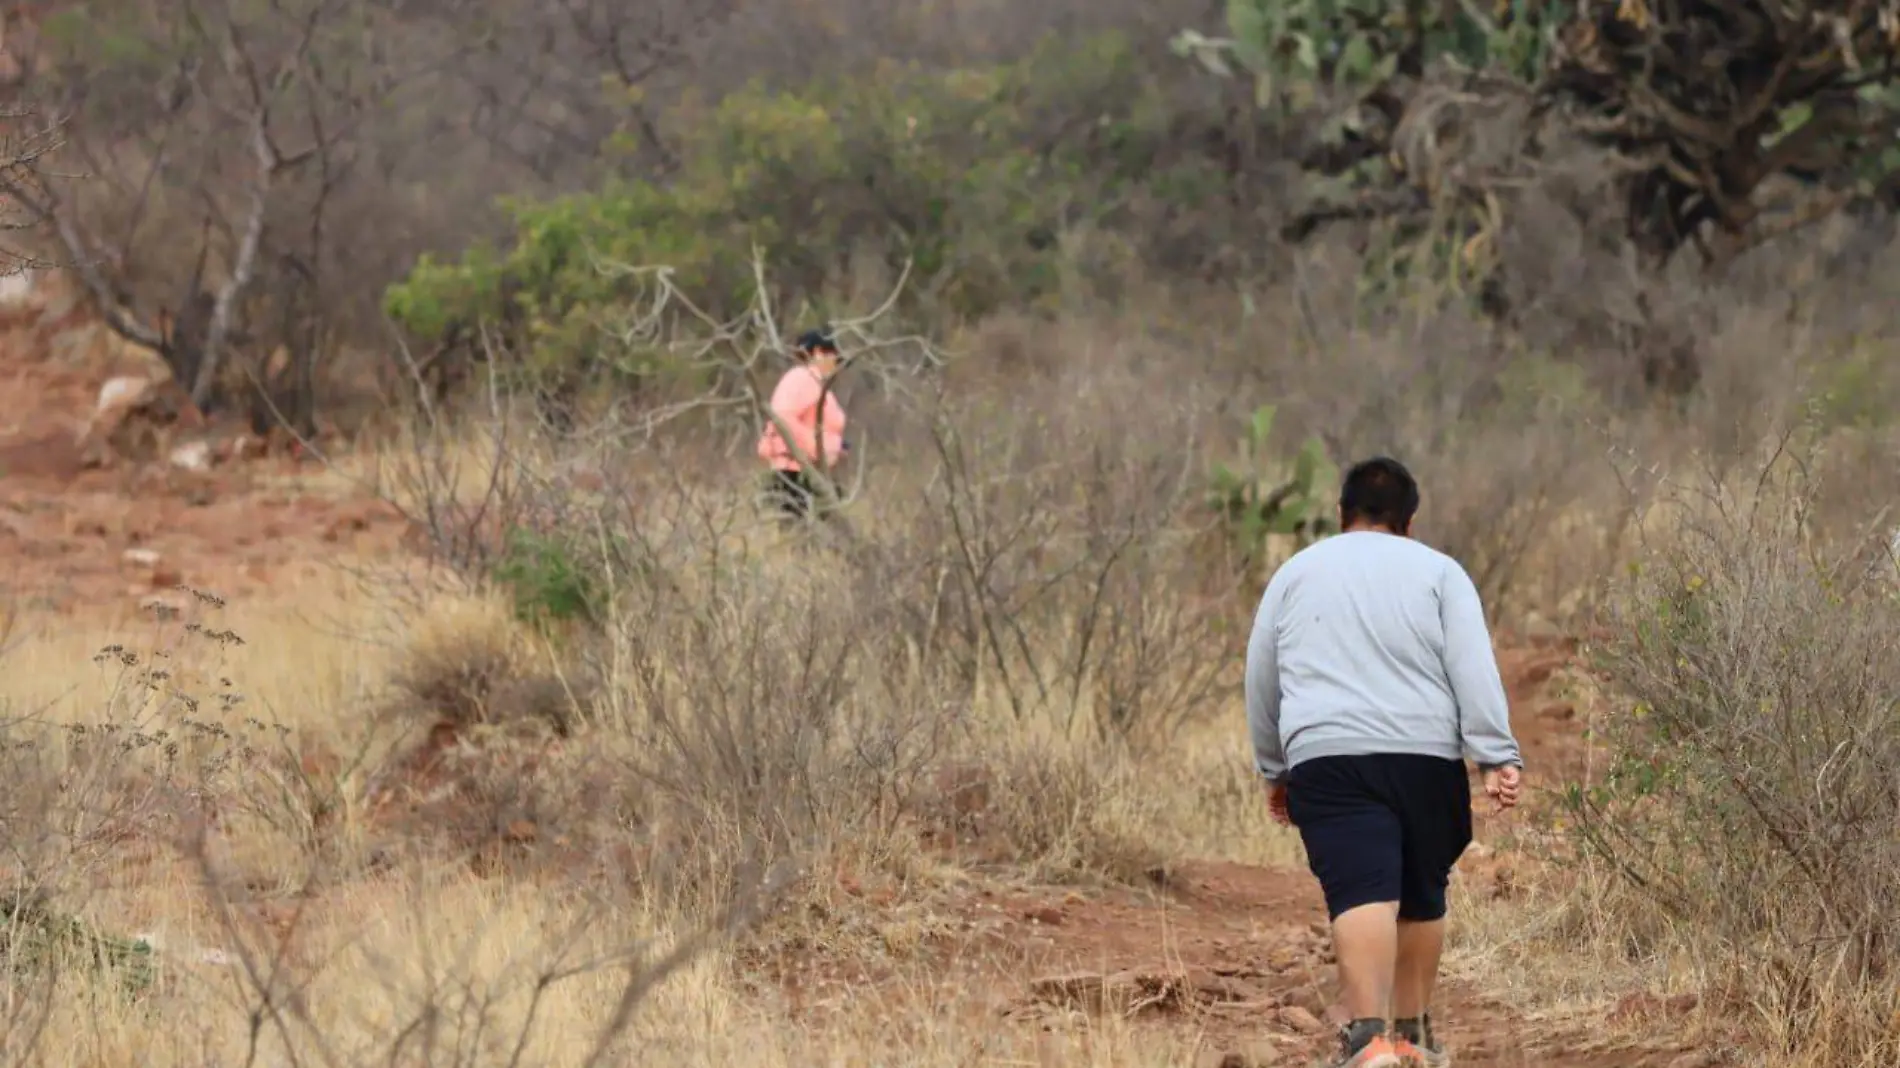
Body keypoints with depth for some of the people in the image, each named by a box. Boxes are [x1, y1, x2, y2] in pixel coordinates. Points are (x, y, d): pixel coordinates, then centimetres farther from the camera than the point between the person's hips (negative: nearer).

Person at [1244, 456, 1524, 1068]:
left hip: (1324, 760, 0)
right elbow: (1474, 669, -1)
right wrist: (1498, 758, -6)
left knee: (1362, 896, -12)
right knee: (1422, 897, 17)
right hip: (1425, 756, 0)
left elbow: (1261, 681, 20)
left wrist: (1273, 768, 31)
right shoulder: (1438, 571, 11)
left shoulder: (1295, 574, 17)